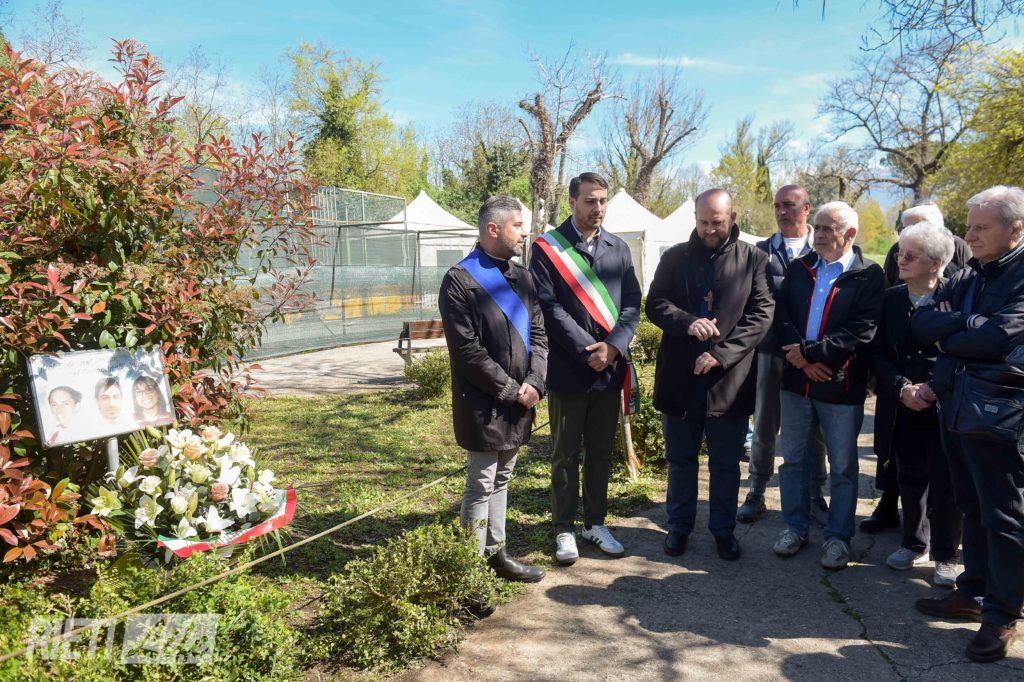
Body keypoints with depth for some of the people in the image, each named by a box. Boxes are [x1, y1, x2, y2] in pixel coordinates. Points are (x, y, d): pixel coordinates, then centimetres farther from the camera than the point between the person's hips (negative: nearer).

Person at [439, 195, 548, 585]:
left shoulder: (521, 277, 11)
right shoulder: (460, 279, -11)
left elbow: (538, 333, 9)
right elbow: (467, 349, -17)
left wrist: (534, 383, -6)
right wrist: (511, 391, -15)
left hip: (519, 403, 7)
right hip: (484, 405, -7)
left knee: (502, 480, 17)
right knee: (481, 485, 2)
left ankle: (496, 552, 30)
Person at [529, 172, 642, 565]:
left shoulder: (618, 248, 9)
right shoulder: (547, 248, -5)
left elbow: (632, 304, 4)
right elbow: (549, 307, -12)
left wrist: (613, 346, -13)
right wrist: (586, 351, -16)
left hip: (610, 370, 4)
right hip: (568, 371, -4)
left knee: (601, 454, 14)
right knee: (566, 456, 8)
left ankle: (596, 524, 29)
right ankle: (564, 529, 22)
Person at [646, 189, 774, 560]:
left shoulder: (753, 259, 1)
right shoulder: (674, 257, 6)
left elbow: (762, 314, -6)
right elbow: (655, 303, 1)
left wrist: (722, 353, -16)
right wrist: (687, 322, -19)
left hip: (730, 377, -1)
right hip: (680, 375, 1)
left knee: (726, 463, 12)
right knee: (680, 459, 14)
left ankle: (724, 529, 29)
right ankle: (679, 525, 30)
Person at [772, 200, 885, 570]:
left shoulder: (869, 276, -5)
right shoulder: (799, 269, 9)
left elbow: (862, 331, -15)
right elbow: (781, 316, 2)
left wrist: (809, 351, -18)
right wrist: (800, 357, -13)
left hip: (842, 385, -4)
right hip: (797, 381, 4)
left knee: (843, 466, 8)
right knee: (793, 458, 13)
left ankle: (838, 535, 24)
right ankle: (796, 526, 29)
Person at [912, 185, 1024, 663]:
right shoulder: (967, 276, 12)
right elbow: (921, 322, 3)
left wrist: (949, 332, -7)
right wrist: (966, 323, -13)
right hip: (956, 408, 7)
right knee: (972, 509, 17)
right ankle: (974, 593, 31)